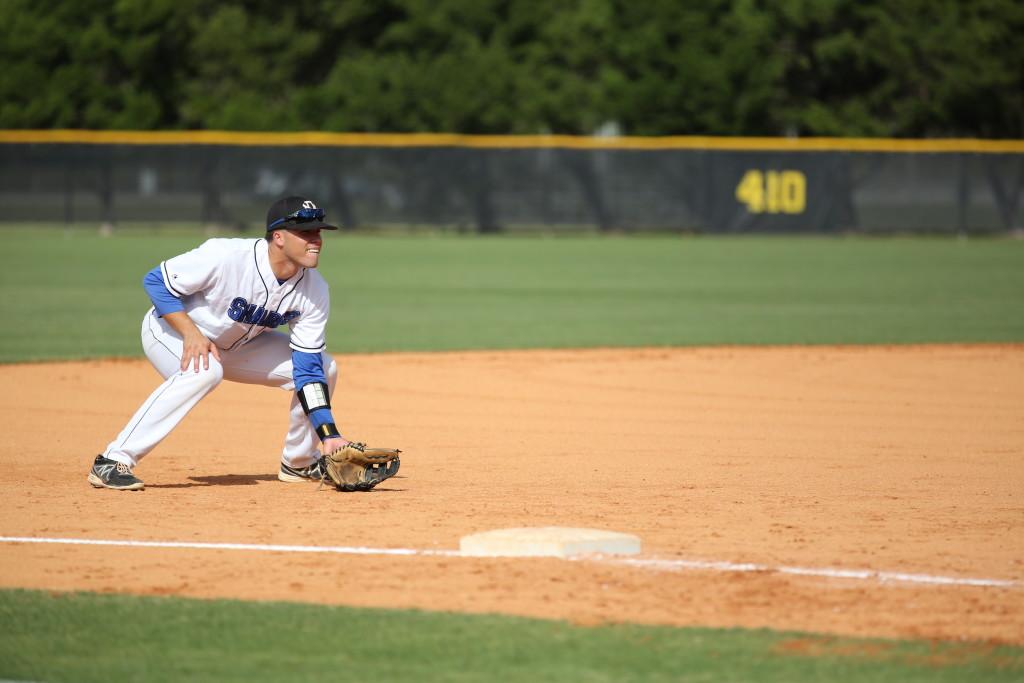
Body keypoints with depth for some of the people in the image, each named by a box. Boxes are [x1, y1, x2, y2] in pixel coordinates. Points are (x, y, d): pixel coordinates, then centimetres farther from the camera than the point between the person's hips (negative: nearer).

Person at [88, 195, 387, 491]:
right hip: (170, 330, -6)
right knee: (205, 371, -40)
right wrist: (191, 332, -36)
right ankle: (113, 461, -36)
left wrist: (329, 435, -22)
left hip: (237, 345, 6)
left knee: (324, 367, -4)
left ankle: (298, 462, 17)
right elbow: (156, 280, -25)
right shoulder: (226, 256, -33)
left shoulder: (314, 290, -16)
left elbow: (308, 368, -14)